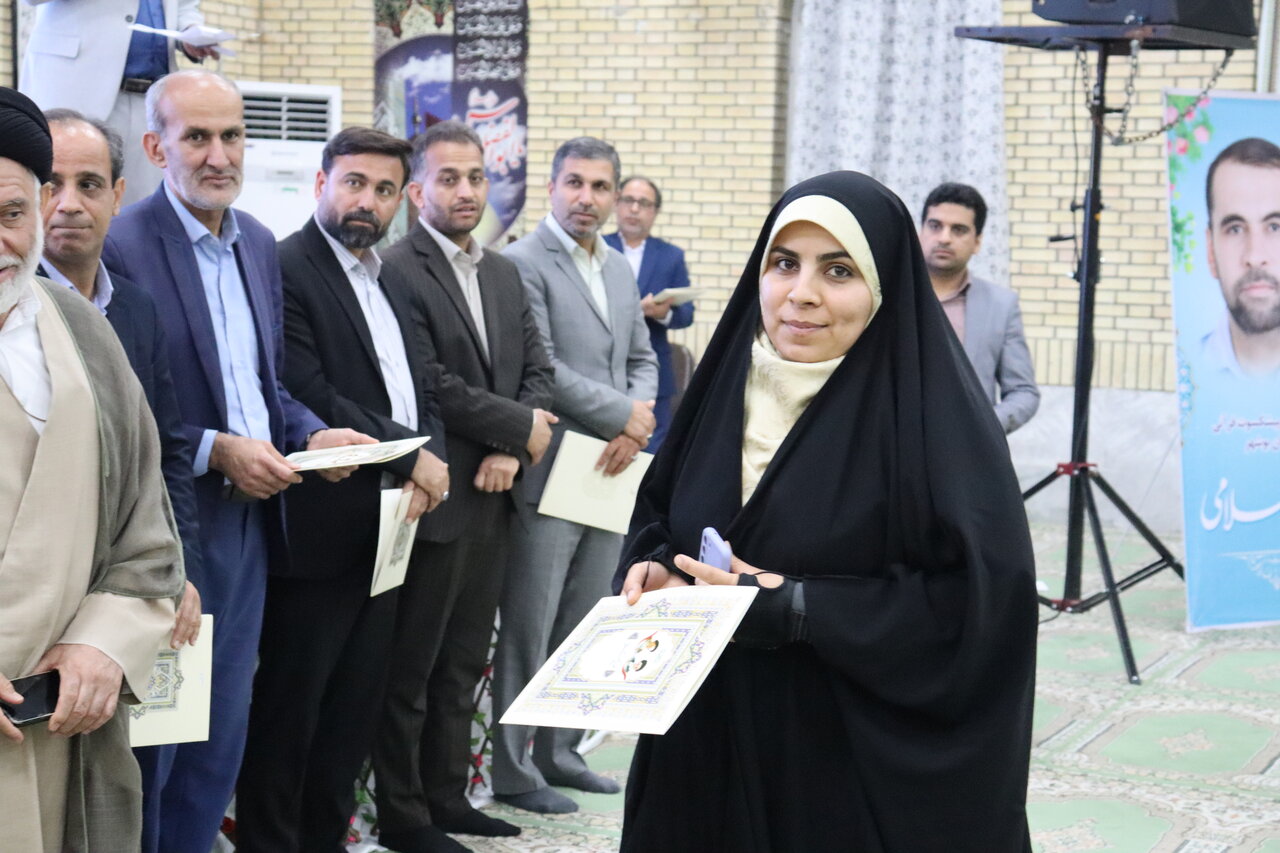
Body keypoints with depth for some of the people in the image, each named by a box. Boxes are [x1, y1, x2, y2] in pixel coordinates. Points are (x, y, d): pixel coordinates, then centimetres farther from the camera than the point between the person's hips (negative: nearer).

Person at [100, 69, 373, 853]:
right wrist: (215, 450, -20)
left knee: (223, 738, 16)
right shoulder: (122, 247, -15)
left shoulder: (259, 243, 10)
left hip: (251, 517, 7)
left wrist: (311, 434, -1)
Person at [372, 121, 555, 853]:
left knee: (465, 662, 14)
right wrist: (521, 426, -11)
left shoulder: (505, 273, 14)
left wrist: (510, 452, -6)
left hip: (494, 497, 7)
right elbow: (429, 384, -20)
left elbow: (538, 370, 10)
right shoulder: (398, 271, -12)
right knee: (411, 666, 4)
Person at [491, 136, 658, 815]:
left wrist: (634, 431, -2)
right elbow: (540, 368, -16)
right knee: (528, 630, -1)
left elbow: (641, 360, 17)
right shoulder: (522, 263, -9)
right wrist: (625, 416, -11)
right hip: (549, 474, -7)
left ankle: (558, 752, 24)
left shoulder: (619, 269, 15)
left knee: (582, 629, 13)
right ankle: (513, 771, 8)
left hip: (608, 476, 7)